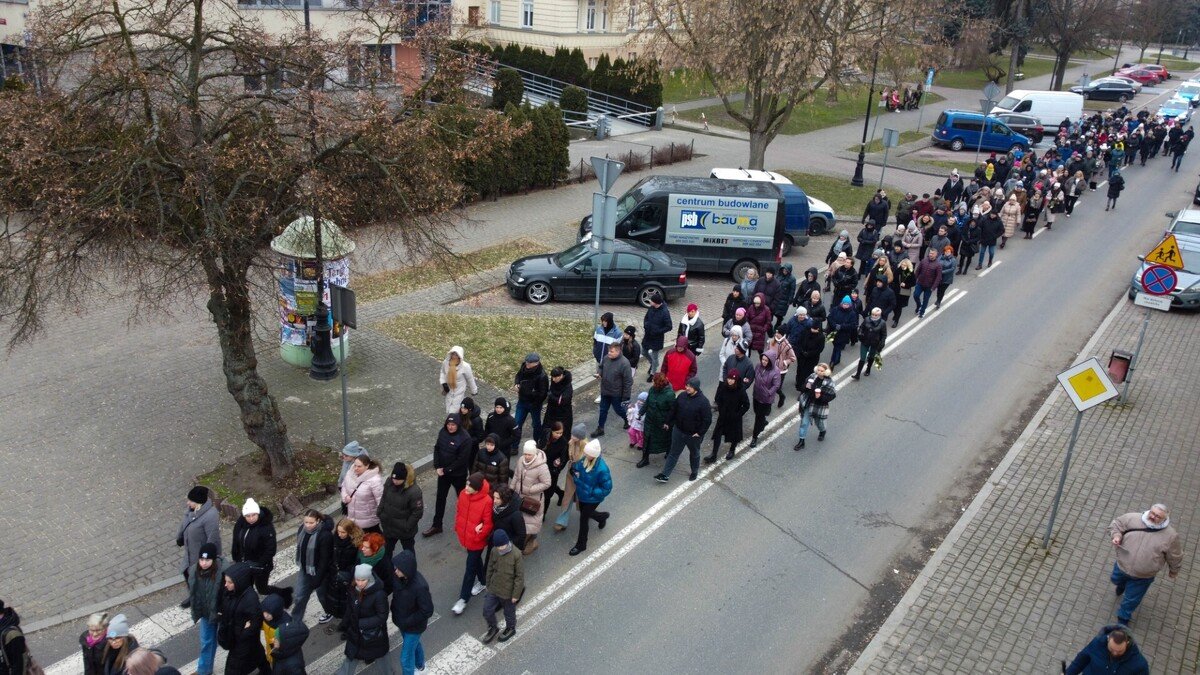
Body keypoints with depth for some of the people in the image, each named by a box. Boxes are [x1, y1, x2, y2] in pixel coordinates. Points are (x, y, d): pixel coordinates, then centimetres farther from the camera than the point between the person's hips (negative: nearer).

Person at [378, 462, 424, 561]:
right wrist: (379, 513, 0)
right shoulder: (389, 482, -13)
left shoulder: (414, 491, -31)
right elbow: (383, 499, 4)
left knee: (408, 552, 19)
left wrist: (407, 527, -18)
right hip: (388, 526, 6)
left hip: (405, 531, -6)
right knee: (386, 549, 27)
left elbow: (417, 512, -23)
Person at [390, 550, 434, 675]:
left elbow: (427, 611, -27)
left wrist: (407, 622, -21)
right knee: (414, 643, 32)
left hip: (413, 626, -7)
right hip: (402, 621, 7)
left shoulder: (420, 586, -37)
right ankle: (419, 664, 59)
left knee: (406, 658, 9)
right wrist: (395, 612, 0)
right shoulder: (400, 577, -18)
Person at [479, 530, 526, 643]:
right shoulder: (494, 551, -11)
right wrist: (489, 584, 13)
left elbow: (520, 576, -18)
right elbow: (490, 569, 6)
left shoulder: (516, 555, -27)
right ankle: (493, 628, 41)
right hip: (494, 589, 5)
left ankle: (511, 629, 47)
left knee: (509, 612, 18)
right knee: (487, 610, 13)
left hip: (508, 592, -4)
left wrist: (516, 594, -14)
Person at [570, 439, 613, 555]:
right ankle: (603, 516, 60)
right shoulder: (584, 460, -18)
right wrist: (575, 474, -20)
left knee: (583, 519, 9)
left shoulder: (602, 469, -35)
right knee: (584, 513, 29)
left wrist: (592, 492, -26)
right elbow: (575, 468, 3)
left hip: (592, 499, -6)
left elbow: (607, 488, -24)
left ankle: (581, 545, 34)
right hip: (582, 495, 6)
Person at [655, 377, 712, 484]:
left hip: (693, 435, -4)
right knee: (673, 453, 11)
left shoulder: (703, 401, -22)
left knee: (694, 454, 20)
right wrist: (668, 423, 8)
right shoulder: (682, 396, -7)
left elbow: (707, 420, -18)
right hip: (678, 431, 4)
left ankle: (695, 472, 43)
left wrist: (700, 433, -18)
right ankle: (665, 475, 16)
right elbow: (673, 410, 6)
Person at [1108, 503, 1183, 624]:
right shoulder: (1133, 518, -19)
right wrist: (1116, 535, -22)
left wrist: (1173, 571, 9)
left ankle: (1124, 617, 44)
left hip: (1143, 577, -2)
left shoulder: (1170, 535, -21)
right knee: (1116, 580, 33)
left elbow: (1175, 557, -5)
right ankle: (1122, 584, 70)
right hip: (1122, 566, 2)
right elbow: (1116, 523, -3)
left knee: (1131, 599, 15)